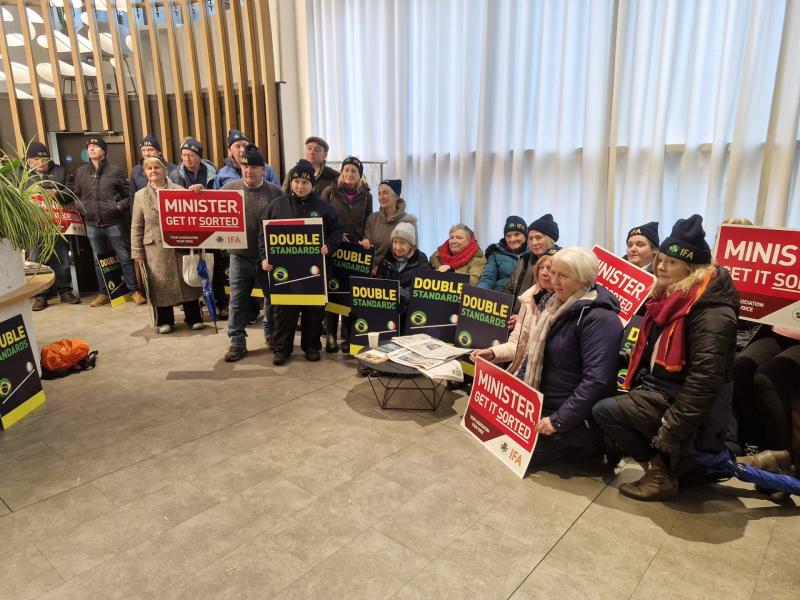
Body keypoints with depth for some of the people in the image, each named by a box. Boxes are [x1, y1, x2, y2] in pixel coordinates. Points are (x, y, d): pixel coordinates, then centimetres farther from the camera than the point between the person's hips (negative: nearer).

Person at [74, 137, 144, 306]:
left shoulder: (115, 171, -2)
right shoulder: (80, 172, 8)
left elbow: (130, 195, 0)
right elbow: (76, 195, 15)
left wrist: (120, 206, -15)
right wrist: (81, 208, -3)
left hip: (114, 223, -4)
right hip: (92, 224, 4)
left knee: (125, 258, 1)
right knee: (99, 260, 13)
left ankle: (134, 291, 10)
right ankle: (103, 293, 24)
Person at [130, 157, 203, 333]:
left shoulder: (179, 191, 4)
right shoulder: (140, 195, 8)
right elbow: (136, 226, 7)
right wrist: (137, 252, 1)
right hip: (155, 248, 1)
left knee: (187, 280, 4)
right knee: (160, 284, 4)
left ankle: (194, 318, 16)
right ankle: (164, 321, 18)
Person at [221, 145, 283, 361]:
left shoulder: (275, 192, -1)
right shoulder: (229, 188, 4)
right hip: (240, 256, 1)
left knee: (273, 298, 12)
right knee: (238, 301, 5)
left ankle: (272, 335, 31)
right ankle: (237, 342, 15)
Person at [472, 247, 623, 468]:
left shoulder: (598, 318, -22)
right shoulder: (558, 306, 8)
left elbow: (597, 380, -28)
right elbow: (535, 354, 16)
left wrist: (558, 421, -25)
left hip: (574, 419, -9)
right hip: (541, 407, 9)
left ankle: (589, 444, 4)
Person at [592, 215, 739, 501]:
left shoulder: (711, 311, -22)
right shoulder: (670, 296, 7)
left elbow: (704, 379, -27)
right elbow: (651, 353, 15)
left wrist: (670, 433, -27)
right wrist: (634, 389, 9)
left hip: (681, 401, -10)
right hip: (661, 390, 10)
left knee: (605, 410, -15)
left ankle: (661, 475, -2)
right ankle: (675, 462, 13)